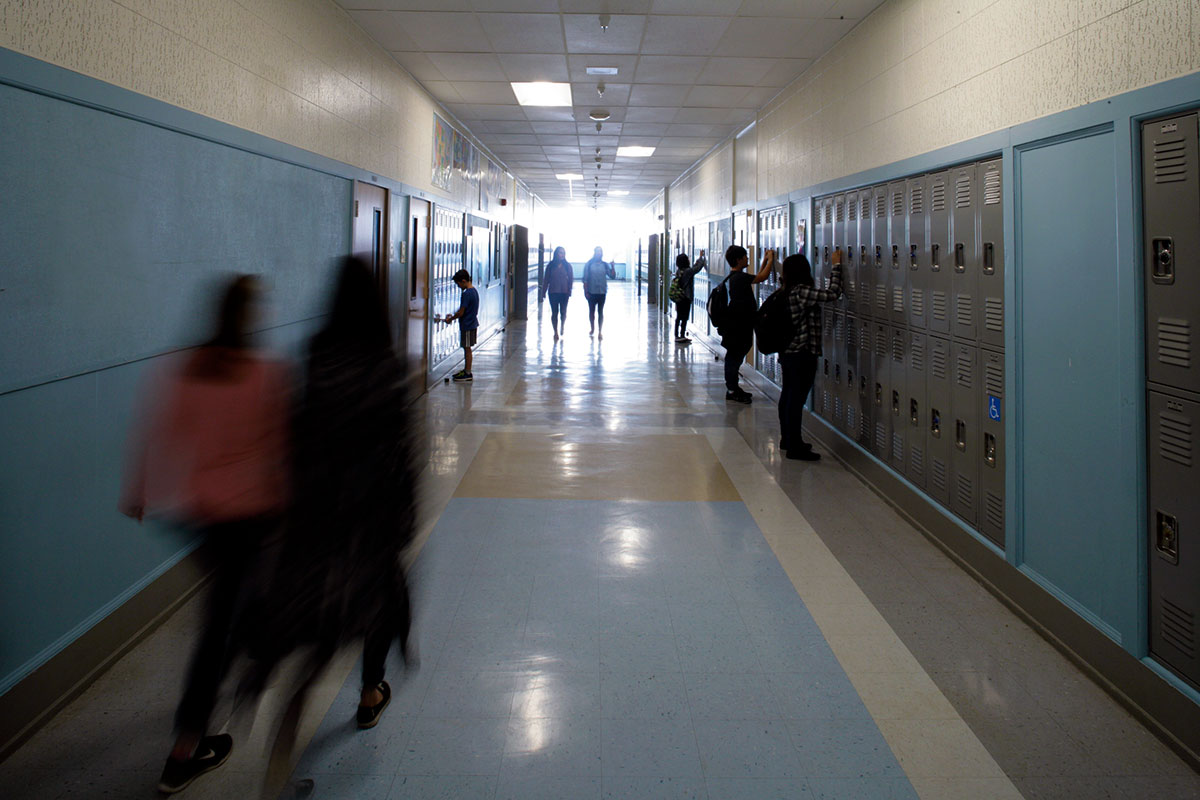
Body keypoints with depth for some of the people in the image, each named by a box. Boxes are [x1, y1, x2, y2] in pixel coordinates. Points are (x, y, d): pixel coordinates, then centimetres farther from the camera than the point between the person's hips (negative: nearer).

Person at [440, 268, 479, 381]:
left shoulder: (467, 294, -22)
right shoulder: (474, 290, 8)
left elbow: (461, 313, -21)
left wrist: (450, 319, -7)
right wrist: (453, 315, 14)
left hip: (467, 326, -9)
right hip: (472, 324, 9)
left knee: (467, 348, -2)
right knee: (467, 348, 16)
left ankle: (467, 374, 4)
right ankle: (465, 370, 25)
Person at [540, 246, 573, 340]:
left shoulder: (567, 265, 2)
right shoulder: (550, 266, 2)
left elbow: (571, 279, 1)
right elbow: (546, 280, 5)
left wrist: (569, 291, -10)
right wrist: (543, 293, 2)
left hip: (564, 293, 0)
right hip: (553, 292, 0)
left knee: (563, 312, 3)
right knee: (554, 312, 1)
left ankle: (563, 326, 33)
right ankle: (555, 332, 10)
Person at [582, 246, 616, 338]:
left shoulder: (605, 264, 3)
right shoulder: (589, 264, -2)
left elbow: (613, 276, -3)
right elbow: (585, 279, -2)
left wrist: (612, 266, -16)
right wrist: (585, 291, -7)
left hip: (602, 292, 1)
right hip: (591, 292, -1)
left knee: (601, 311, 5)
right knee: (591, 311, 9)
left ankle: (600, 332, 9)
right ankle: (592, 329, 25)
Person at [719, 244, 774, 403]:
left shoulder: (736, 276, 13)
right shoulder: (739, 277, -19)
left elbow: (757, 277, 26)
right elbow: (762, 277, -20)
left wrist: (765, 261, 23)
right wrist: (770, 260, -7)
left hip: (740, 325, 10)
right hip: (737, 326, -10)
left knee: (735, 357, 16)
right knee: (734, 356, -2)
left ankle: (733, 387, 25)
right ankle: (731, 390, 5)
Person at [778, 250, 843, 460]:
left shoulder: (785, 291, 7)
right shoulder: (802, 292, -19)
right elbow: (833, 293, -22)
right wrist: (836, 266, -14)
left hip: (787, 352, 10)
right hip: (802, 355, -9)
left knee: (788, 395, 17)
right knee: (797, 398, -5)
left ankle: (787, 439, 28)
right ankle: (794, 447, 0)